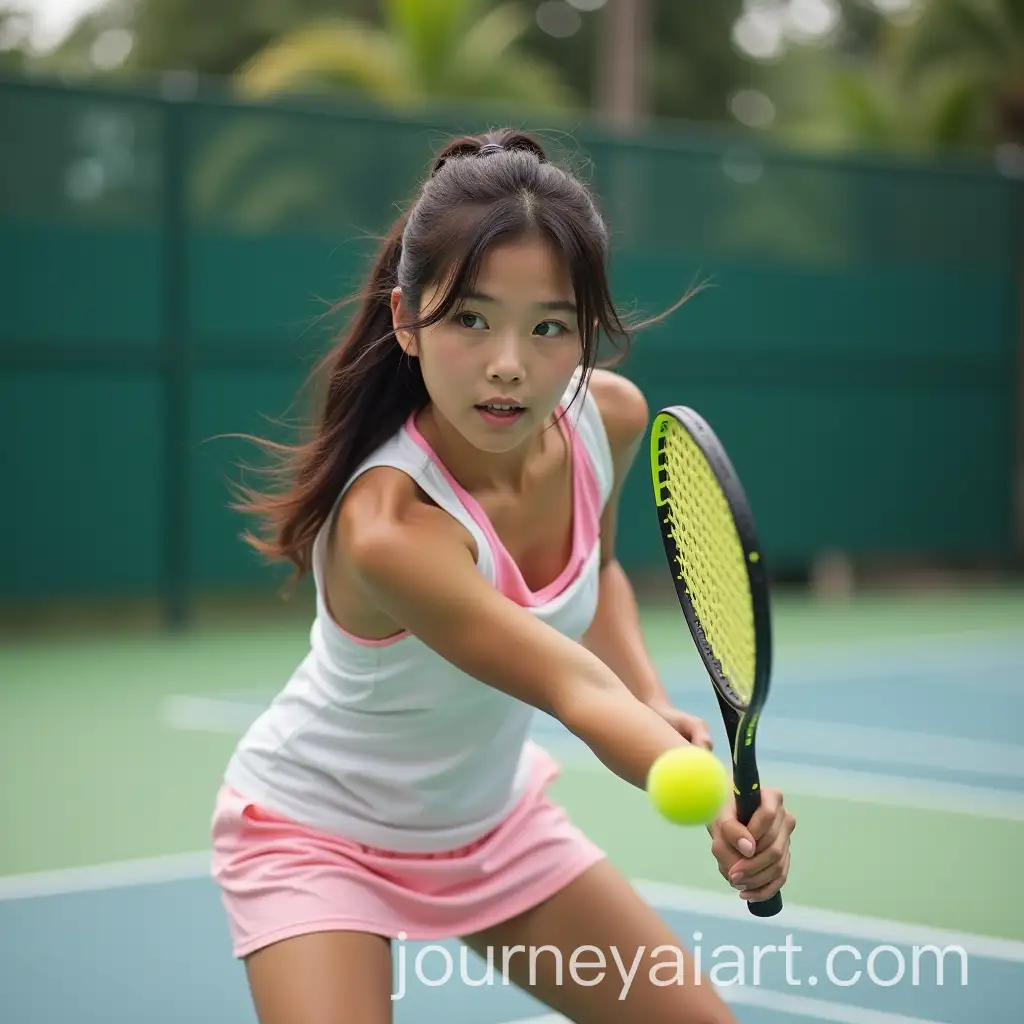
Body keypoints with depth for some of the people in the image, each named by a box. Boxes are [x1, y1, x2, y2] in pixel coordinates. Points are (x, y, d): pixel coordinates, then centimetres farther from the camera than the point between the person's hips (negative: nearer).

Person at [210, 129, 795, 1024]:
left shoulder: (609, 417, -16)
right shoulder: (389, 525, -39)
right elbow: (576, 691, -40)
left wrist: (659, 708, -12)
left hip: (498, 817, 6)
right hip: (321, 833, -6)